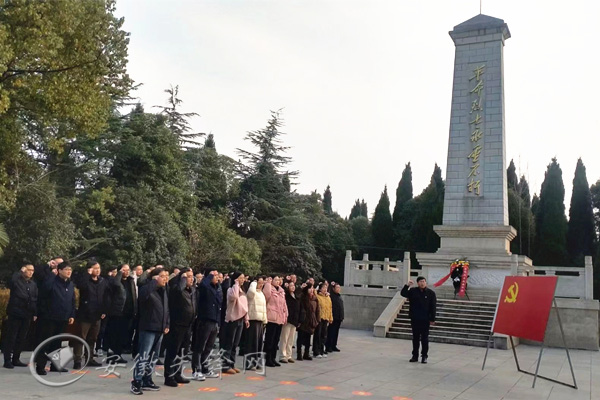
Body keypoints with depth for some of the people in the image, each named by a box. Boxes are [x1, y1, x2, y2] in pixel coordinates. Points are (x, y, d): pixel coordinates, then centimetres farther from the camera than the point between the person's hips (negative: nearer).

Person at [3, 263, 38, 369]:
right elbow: (11, 282, -28)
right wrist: (20, 271, -17)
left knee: (21, 338, 9)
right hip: (15, 314, -5)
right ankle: (7, 360, 3)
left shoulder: (33, 284, 13)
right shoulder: (17, 280, -2)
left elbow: (36, 300, 13)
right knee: (11, 338, -2)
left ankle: (16, 359, 17)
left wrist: (35, 313, 6)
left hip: (27, 315, 5)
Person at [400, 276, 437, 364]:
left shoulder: (431, 293, -1)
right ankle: (415, 356, 18)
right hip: (415, 319, 2)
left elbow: (433, 307, -2)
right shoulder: (413, 291, 3)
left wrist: (432, 319, -5)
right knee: (415, 338, 10)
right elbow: (403, 293, -6)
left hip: (425, 320, -2)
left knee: (425, 338, 4)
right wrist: (407, 286, -20)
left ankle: (424, 356, 12)